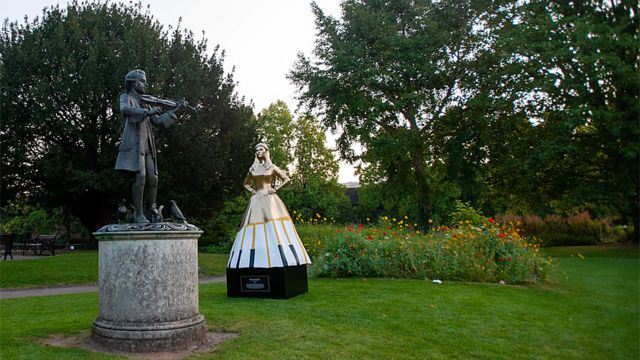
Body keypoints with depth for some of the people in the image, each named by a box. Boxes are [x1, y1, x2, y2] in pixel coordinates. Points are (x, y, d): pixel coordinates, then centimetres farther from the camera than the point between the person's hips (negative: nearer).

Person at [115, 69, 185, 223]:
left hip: (147, 145, 7)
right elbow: (124, 110, -18)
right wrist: (148, 112, -22)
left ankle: (150, 212, 11)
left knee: (153, 178, 0)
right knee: (140, 176, -18)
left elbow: (158, 121, 22)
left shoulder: (144, 103, 26)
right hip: (134, 143, -7)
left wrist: (175, 111, 14)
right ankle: (138, 214, -12)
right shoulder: (126, 97, 6)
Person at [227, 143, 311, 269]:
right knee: (254, 229, -3)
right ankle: (255, 260, -2)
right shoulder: (252, 169, 15)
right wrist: (251, 190, 10)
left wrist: (275, 189, -3)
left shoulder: (272, 167, 6)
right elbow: (245, 183, 29)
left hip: (270, 201, -3)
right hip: (256, 202, 3)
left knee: (274, 228, -12)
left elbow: (287, 179, 6)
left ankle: (278, 258, -10)